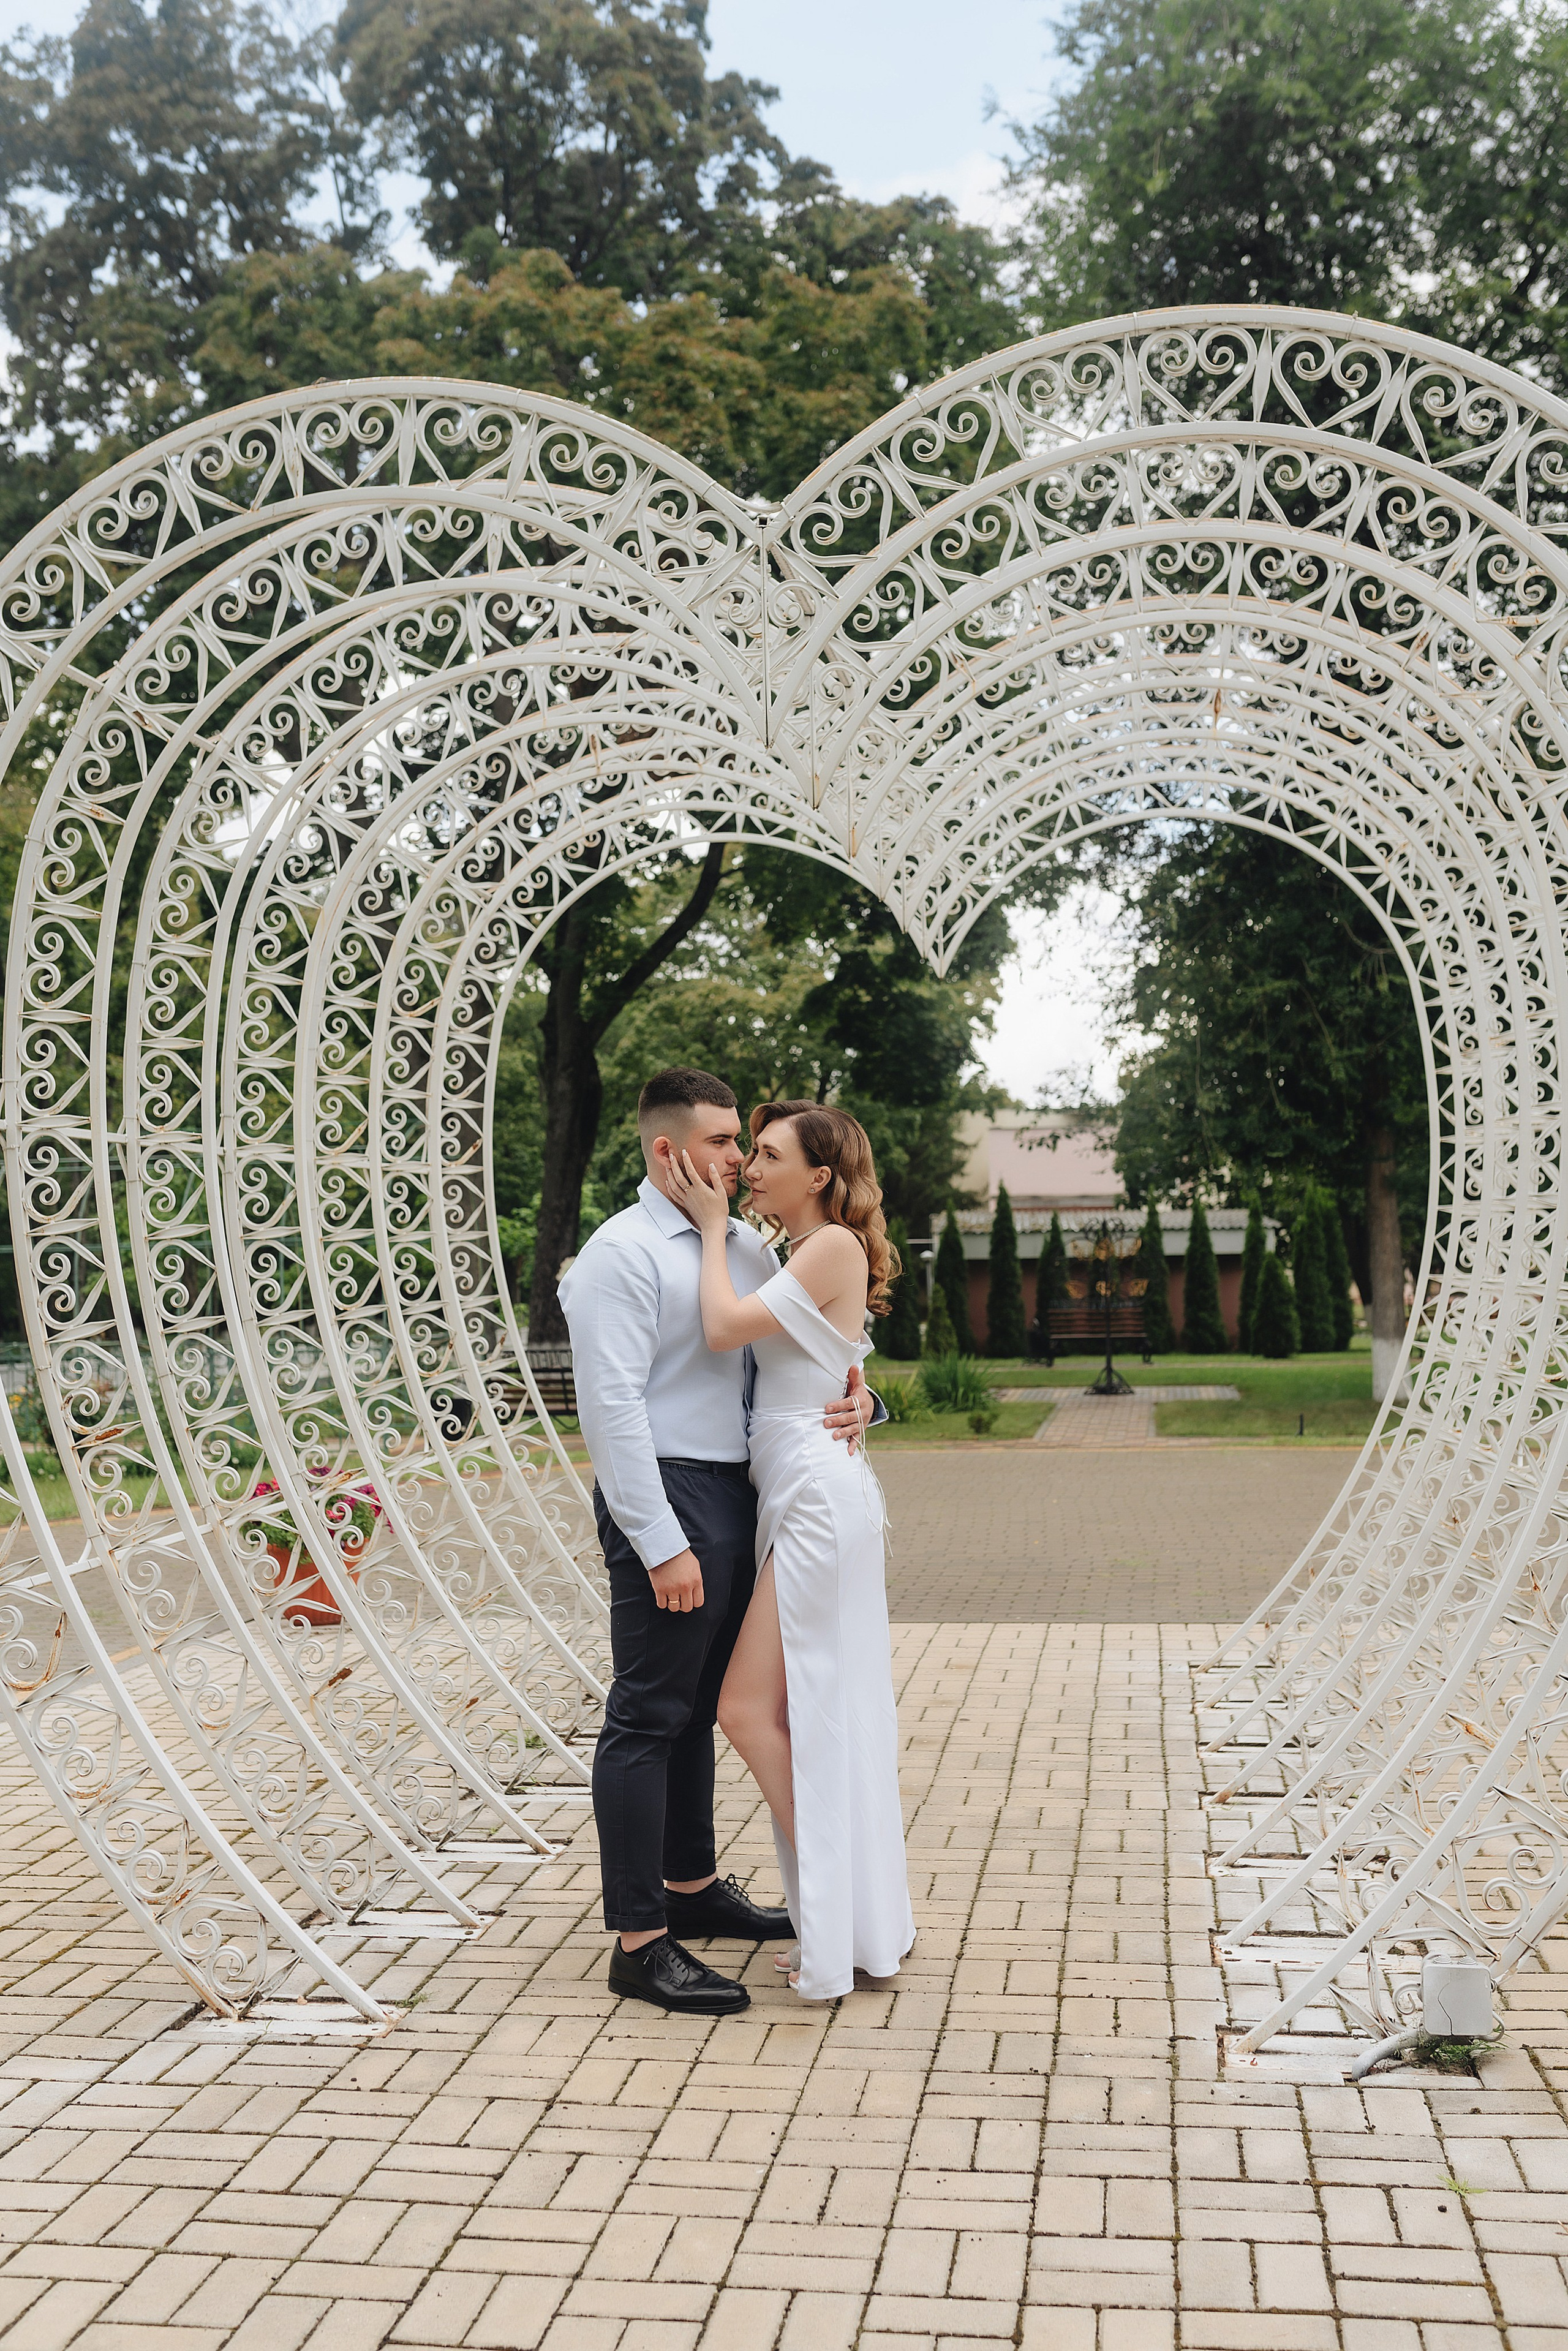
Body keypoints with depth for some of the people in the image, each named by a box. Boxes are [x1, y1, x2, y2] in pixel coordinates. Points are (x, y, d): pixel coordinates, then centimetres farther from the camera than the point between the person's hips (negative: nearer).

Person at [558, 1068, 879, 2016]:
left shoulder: (751, 1246, 14)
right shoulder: (622, 1254, -10)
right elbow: (612, 1404, -17)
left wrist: (857, 1396, -5)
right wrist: (661, 1544, -21)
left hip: (740, 1500, 8)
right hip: (669, 1503, -8)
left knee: (701, 1706, 20)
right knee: (649, 1716, -2)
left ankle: (692, 1885, 35)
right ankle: (641, 1942, 5)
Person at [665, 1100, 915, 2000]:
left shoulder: (835, 1246, -11)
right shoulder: (799, 1255, 17)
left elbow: (726, 1327, -17)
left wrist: (716, 1226, -5)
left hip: (821, 1495, -10)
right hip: (798, 1497, 10)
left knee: (751, 1706, -7)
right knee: (826, 1714, 12)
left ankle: (842, 1925, 2)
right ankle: (865, 1920, 21)